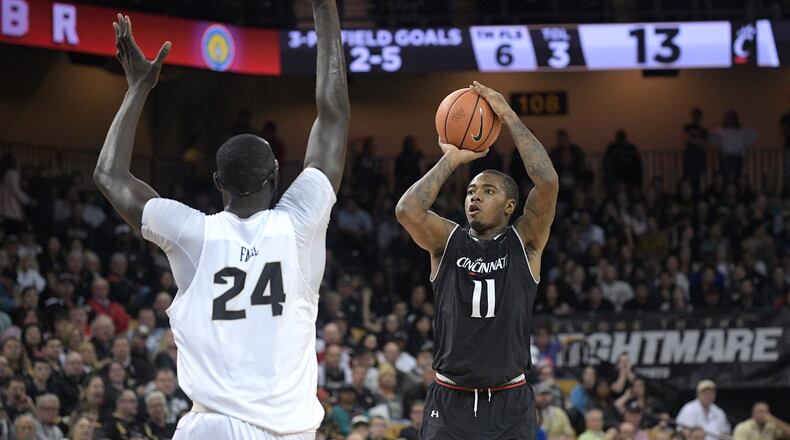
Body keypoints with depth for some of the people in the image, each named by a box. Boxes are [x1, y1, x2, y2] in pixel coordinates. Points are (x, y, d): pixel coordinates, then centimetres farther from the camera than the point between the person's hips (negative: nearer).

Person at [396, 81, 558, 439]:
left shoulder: (524, 242, 1)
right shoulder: (448, 241, 4)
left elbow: (547, 181, -14)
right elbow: (407, 210, -16)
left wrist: (508, 116, -11)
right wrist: (451, 160, -7)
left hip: (509, 406, -1)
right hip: (450, 401, 1)